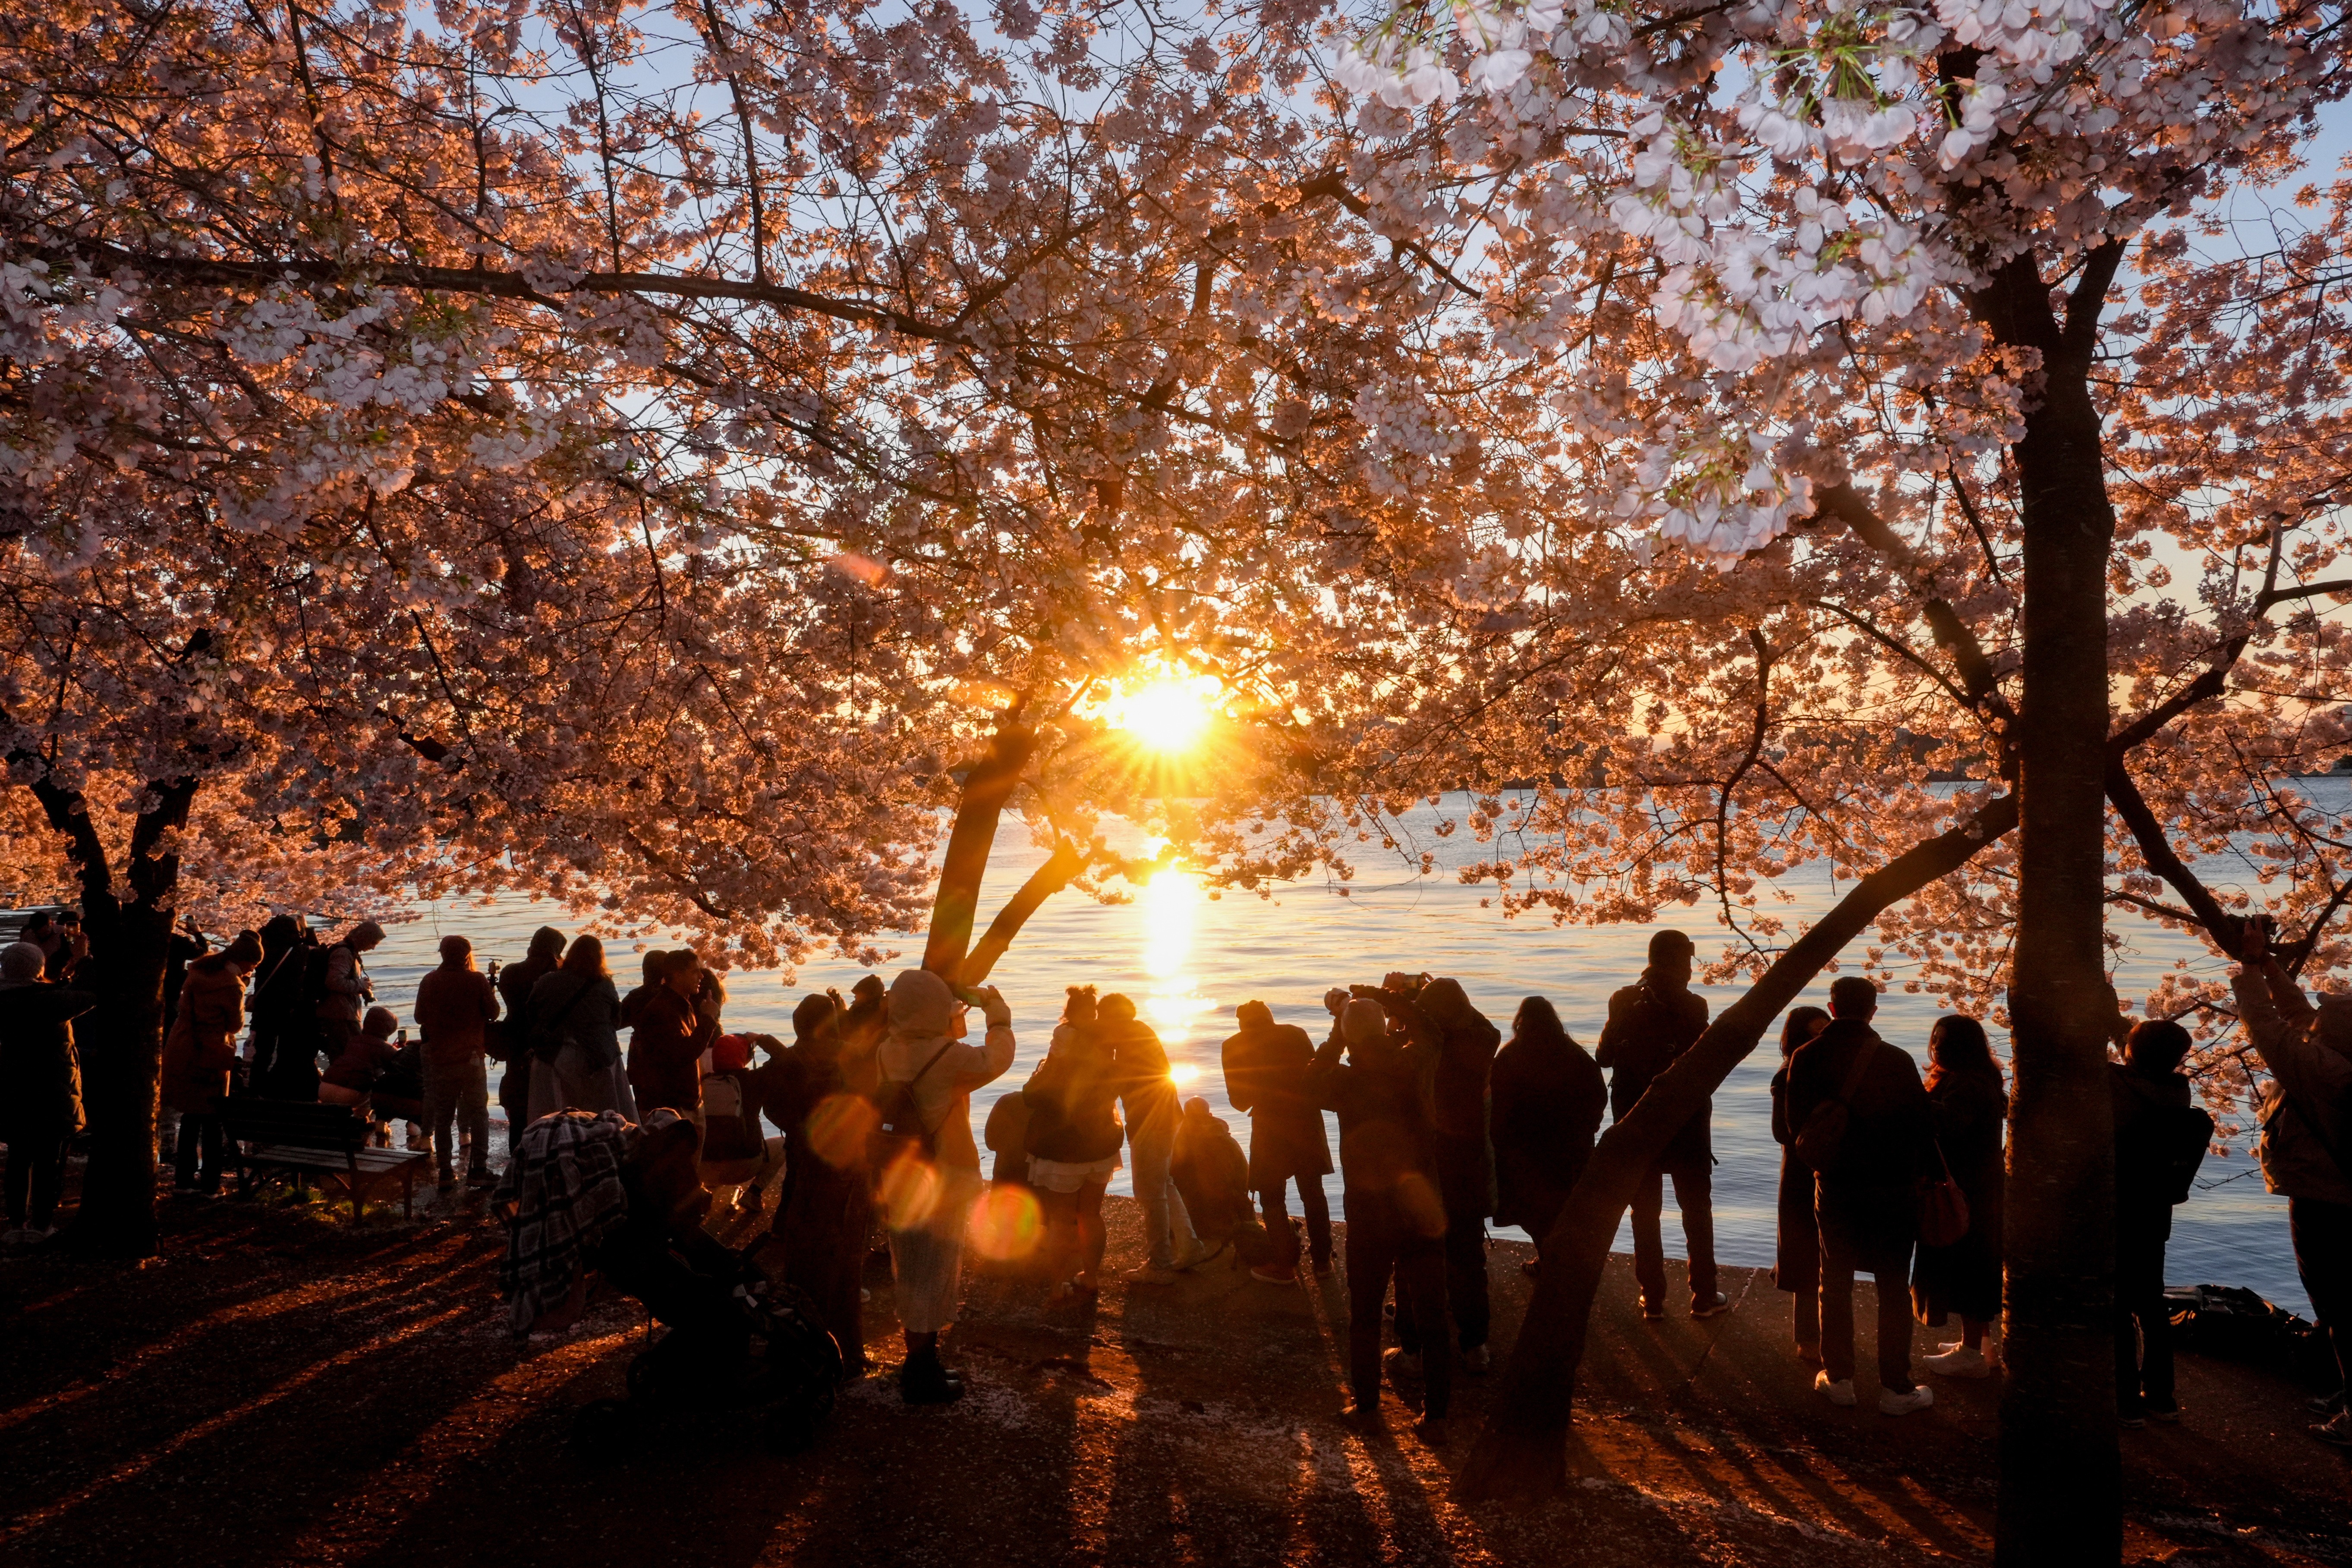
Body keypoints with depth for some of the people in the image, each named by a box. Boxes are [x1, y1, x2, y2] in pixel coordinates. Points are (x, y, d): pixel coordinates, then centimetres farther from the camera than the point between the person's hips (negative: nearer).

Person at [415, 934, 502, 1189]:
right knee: (478, 1113, 8)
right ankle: (478, 1167, 3)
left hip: (439, 1058, 2)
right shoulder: (477, 980, -8)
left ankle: (445, 1173, 7)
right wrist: (491, 993, 15)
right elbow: (493, 1013, -3)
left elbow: (420, 1017, 9)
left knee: (442, 1116, 9)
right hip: (472, 1057, -2)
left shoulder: (429, 981, 0)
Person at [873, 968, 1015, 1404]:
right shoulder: (948, 1057, -22)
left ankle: (919, 1360, 34)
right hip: (940, 1186, -7)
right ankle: (921, 1377, 12)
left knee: (910, 1273, 19)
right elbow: (994, 1059, -12)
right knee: (933, 1275, 4)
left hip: (898, 1182, 7)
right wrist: (997, 1013, 3)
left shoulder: (887, 1053, -2)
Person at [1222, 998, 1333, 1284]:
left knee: (1272, 1199, 10)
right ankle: (1321, 1260, 23)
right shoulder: (1296, 1034, 6)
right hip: (1307, 1123, 4)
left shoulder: (1235, 1047, -1)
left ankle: (1285, 1265, 9)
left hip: (1270, 1128, -3)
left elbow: (1240, 1101, 2)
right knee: (1313, 1193, 16)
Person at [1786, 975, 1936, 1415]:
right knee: (1893, 1288, 8)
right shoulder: (1896, 1061, -12)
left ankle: (1838, 1378, 21)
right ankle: (1895, 1387, 12)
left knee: (1835, 1283, 15)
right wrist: (1921, 1173, 8)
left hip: (1833, 1185, 2)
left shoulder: (1806, 1058, -5)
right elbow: (1922, 1124, -6)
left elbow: (1797, 1125, 3)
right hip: (1893, 1186, -2)